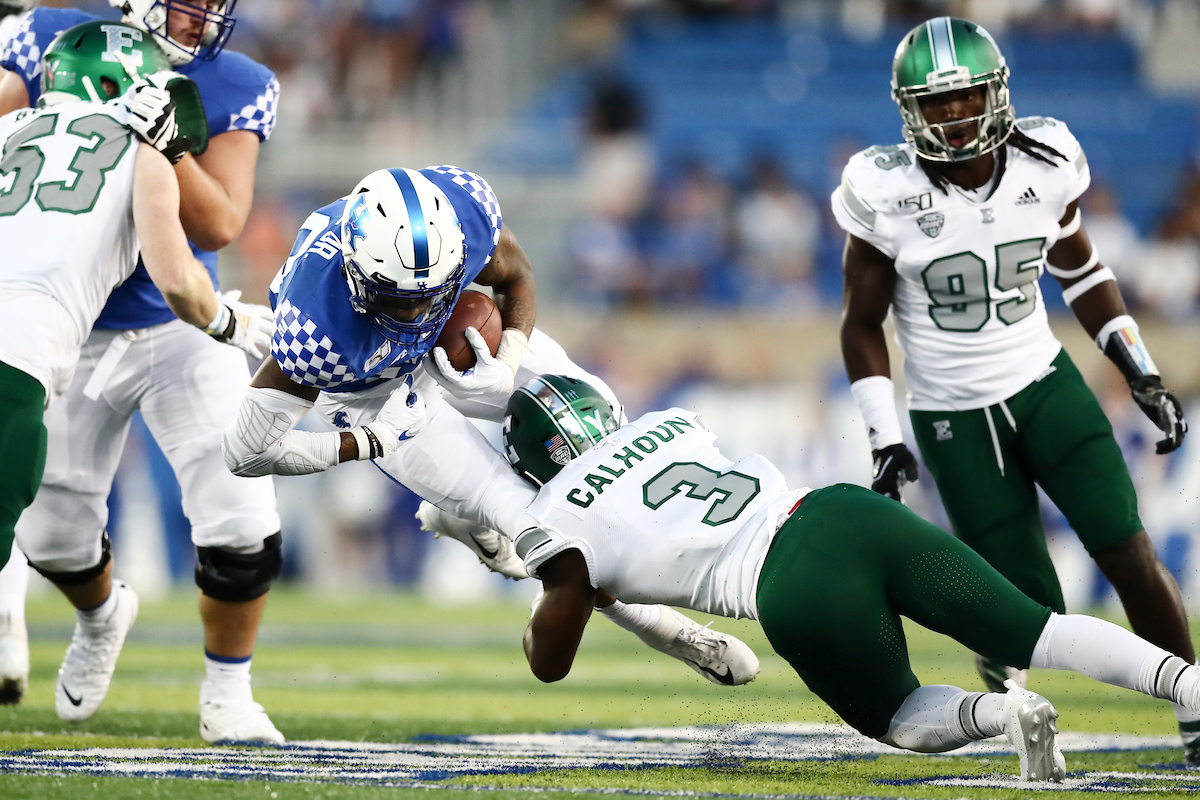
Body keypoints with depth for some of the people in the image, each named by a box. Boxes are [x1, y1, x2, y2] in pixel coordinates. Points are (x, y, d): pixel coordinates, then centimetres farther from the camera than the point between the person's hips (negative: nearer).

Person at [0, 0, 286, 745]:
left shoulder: (234, 89, -12)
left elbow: (216, 227, -18)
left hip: (181, 327, -1)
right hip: (73, 336, 1)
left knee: (240, 525, -12)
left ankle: (226, 696, 10)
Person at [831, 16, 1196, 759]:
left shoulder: (1045, 163, -7)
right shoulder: (886, 193, -15)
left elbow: (1079, 268, 11)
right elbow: (863, 323, -3)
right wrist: (885, 440, -8)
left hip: (1045, 384, 2)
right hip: (954, 418, -2)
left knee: (1129, 551, -11)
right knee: (1034, 613, -4)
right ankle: (1001, 654, 34)